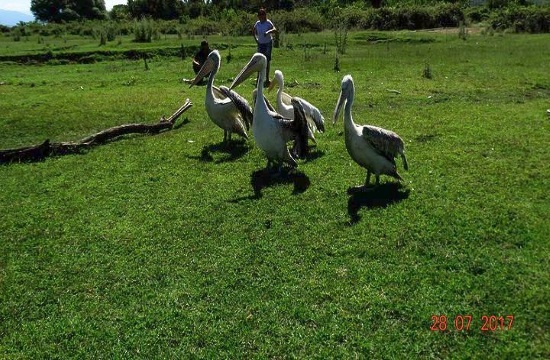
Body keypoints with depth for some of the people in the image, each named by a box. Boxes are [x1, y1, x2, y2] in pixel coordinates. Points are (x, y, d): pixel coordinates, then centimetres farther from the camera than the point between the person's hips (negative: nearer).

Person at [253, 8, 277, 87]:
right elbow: (253, 32, 20)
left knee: (267, 61, -1)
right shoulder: (257, 23, 2)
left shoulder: (268, 23, -12)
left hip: (268, 43, -4)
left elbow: (275, 29, -30)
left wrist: (268, 31, -47)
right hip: (260, 44, 4)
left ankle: (267, 79, 6)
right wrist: (256, 39, 6)